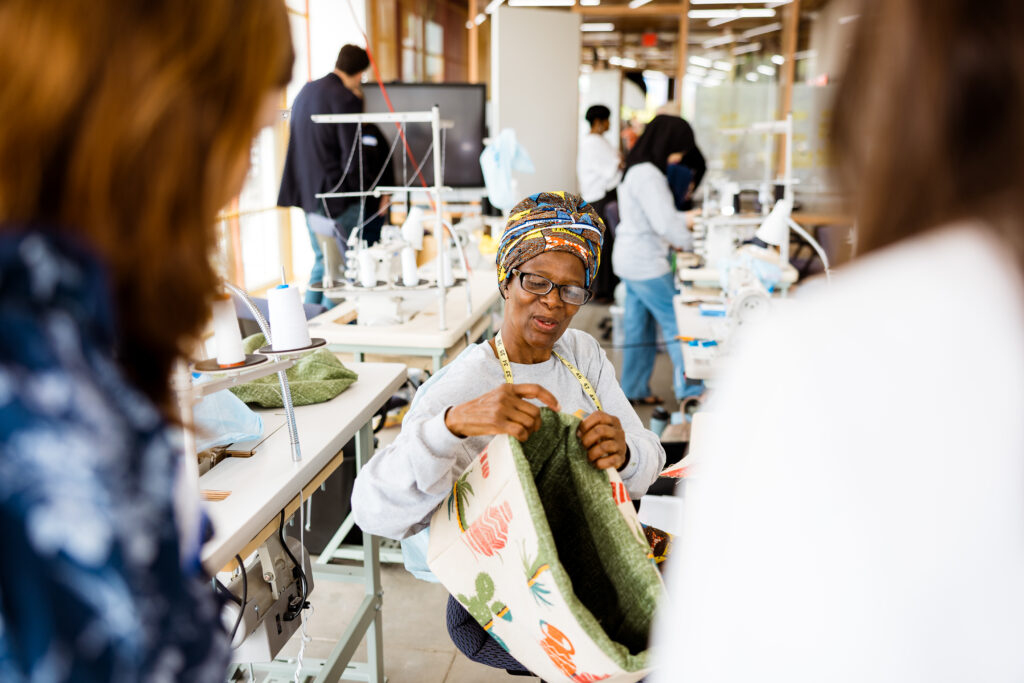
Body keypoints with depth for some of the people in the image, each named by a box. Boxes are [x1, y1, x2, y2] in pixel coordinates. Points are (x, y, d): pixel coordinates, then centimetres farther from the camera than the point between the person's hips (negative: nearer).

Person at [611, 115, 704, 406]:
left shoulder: (637, 170, 12)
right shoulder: (648, 175, -21)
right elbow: (665, 223, -24)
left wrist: (686, 218, 14)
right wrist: (688, 242, -9)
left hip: (632, 260, 10)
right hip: (646, 263, -10)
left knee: (638, 327, 15)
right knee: (676, 321, 1)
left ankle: (635, 389, 24)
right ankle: (689, 386, 10)